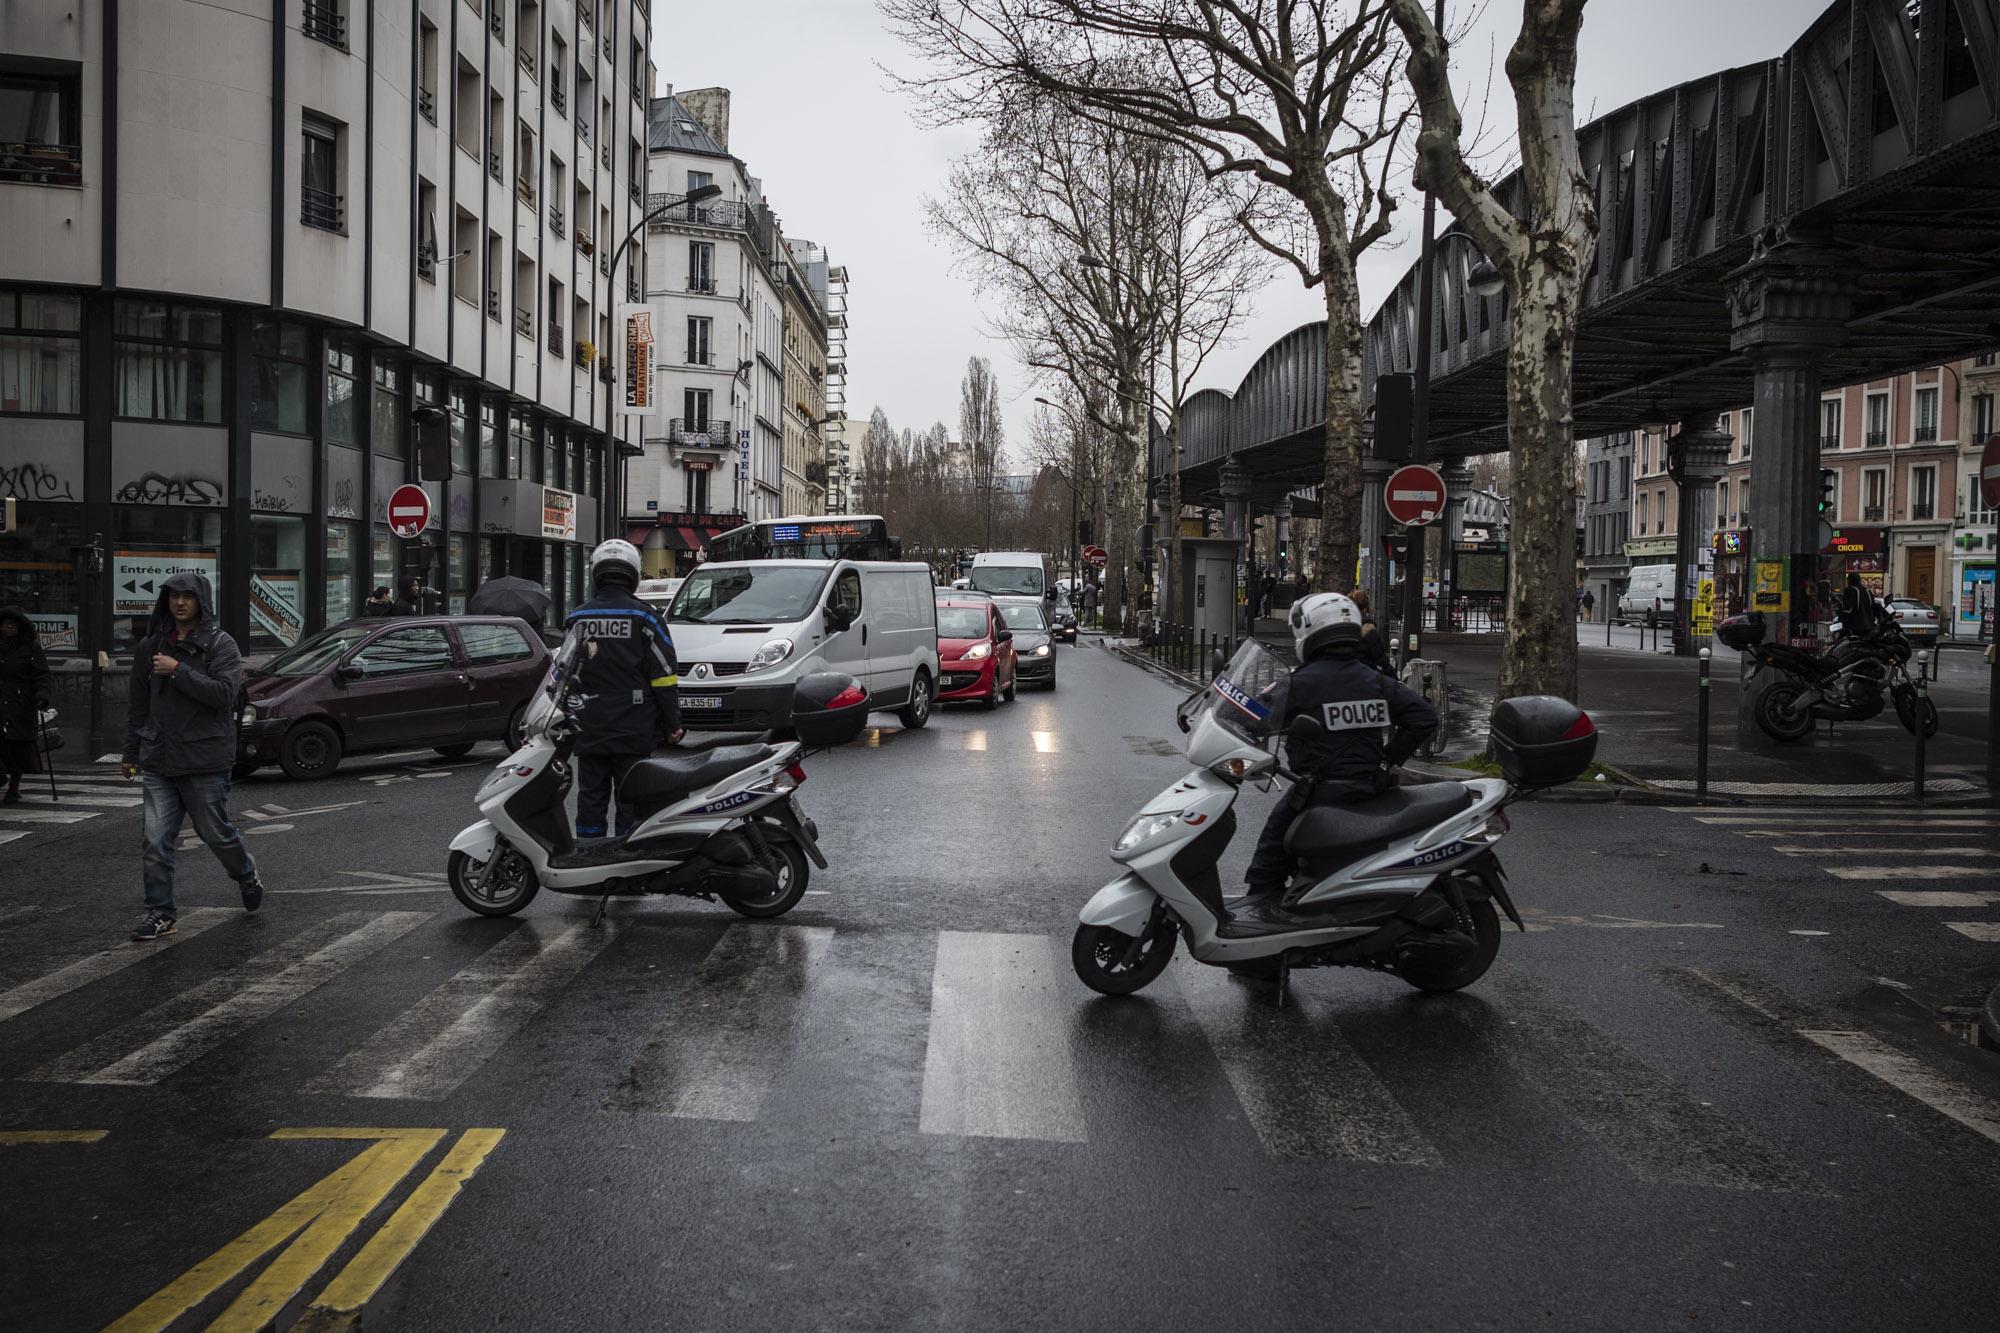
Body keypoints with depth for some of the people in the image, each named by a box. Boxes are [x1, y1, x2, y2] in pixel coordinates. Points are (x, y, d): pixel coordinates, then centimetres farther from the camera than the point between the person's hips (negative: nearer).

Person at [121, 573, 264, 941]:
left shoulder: (220, 645, -4)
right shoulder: (150, 647, 11)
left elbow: (224, 693, -19)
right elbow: (138, 706, 19)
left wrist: (178, 670, -19)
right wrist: (131, 752, 21)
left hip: (205, 761, -4)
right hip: (159, 763, 4)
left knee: (216, 833, 8)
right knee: (156, 842, -1)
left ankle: (246, 876, 36)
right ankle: (159, 913, 6)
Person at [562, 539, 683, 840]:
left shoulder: (578, 619, 3)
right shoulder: (643, 617, -6)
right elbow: (665, 675, -6)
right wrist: (673, 724, 1)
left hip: (589, 733, 3)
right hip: (635, 734, -3)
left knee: (591, 799, 10)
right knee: (632, 802, 3)